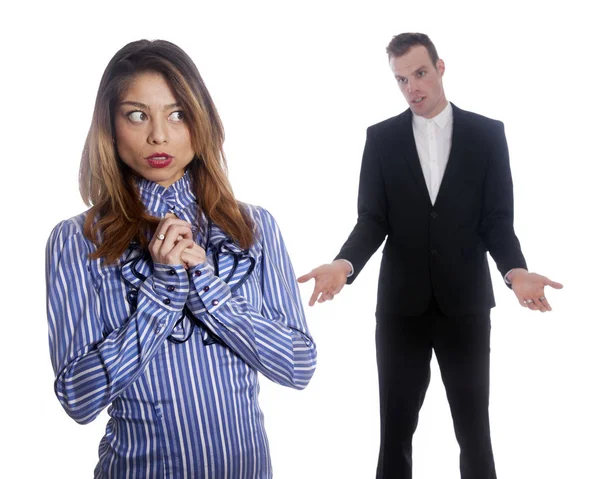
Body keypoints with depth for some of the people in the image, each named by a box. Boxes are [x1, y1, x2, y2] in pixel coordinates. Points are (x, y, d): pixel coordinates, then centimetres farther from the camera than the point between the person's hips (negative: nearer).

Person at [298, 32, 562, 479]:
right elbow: (373, 219, -1)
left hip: (465, 302, 0)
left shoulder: (487, 133, 0)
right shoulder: (381, 137, 2)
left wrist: (515, 270, -20)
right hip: (401, 303, 1)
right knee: (396, 425, 9)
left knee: (474, 425, 11)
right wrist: (345, 264, -20)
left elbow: (497, 219, -2)